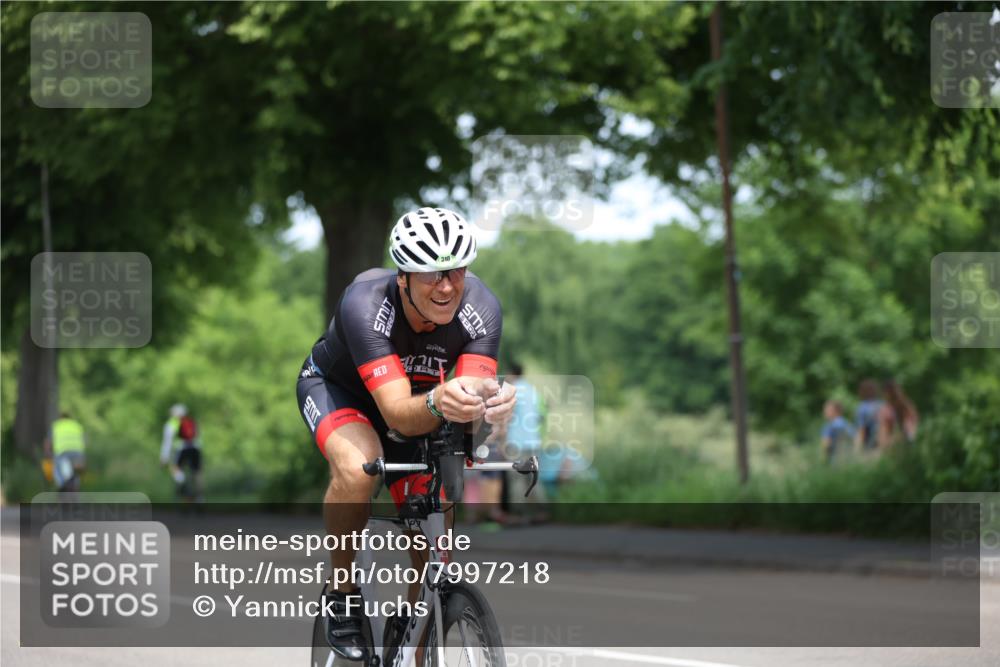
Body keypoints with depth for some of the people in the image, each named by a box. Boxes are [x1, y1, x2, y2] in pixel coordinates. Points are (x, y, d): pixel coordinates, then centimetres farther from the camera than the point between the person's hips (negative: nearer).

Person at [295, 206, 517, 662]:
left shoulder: (480, 307, -30)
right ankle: (341, 592, -13)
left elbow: (473, 393, -39)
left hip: (417, 409, 4)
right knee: (357, 469, -38)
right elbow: (397, 412, -47)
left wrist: (485, 404, -64)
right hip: (334, 386, -4)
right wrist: (438, 402, -69)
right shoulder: (365, 304, -39)